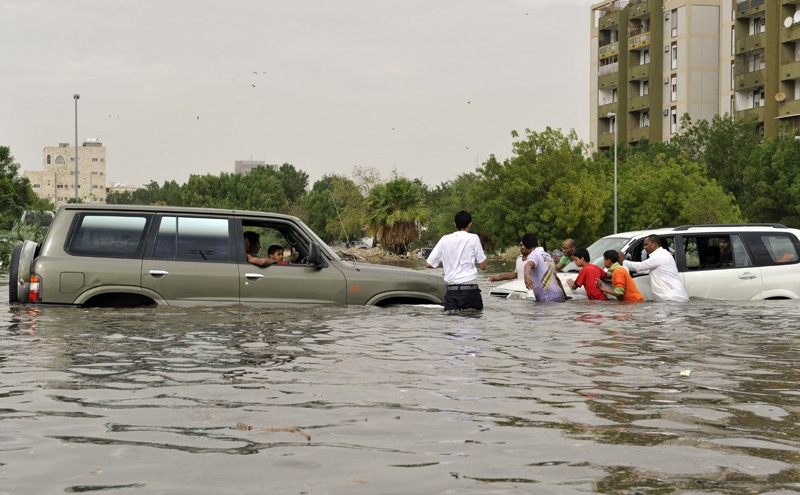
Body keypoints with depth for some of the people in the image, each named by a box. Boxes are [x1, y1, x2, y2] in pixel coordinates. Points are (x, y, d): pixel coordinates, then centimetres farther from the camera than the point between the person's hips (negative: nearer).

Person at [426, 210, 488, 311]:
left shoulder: (445, 240, 7)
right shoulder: (473, 238, -1)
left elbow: (428, 264, 9)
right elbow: (483, 266, 0)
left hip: (451, 290, 2)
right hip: (470, 289, -2)